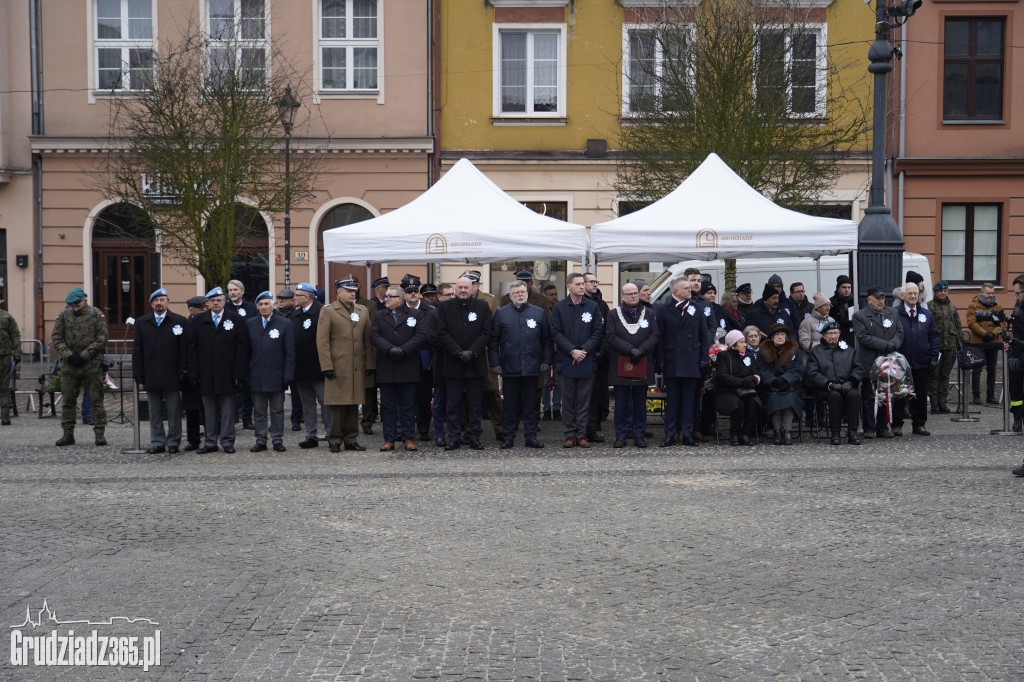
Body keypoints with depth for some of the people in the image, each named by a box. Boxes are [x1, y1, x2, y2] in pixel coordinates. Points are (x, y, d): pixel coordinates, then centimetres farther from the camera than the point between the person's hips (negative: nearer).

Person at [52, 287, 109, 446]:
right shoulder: (63, 316, 5)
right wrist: (69, 356, -10)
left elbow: (101, 339, -5)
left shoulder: (97, 315, -1)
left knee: (96, 400, 0)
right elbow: (57, 339, 4)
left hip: (92, 366, -3)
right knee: (68, 400, 7)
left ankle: (99, 433, 6)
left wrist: (83, 356, -11)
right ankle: (68, 434, 15)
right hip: (69, 366, 3)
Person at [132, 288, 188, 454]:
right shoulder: (142, 323, 10)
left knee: (174, 412, 3)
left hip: (172, 376, -3)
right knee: (155, 413, 8)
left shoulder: (179, 321, 1)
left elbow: (184, 350, -1)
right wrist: (139, 376, 1)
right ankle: (157, 442, 15)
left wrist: (183, 373, -8)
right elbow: (137, 351, 9)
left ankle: (173, 442, 11)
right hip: (151, 376, 3)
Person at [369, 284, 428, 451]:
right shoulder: (379, 316, 12)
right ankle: (389, 439, 11)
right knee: (388, 406, 5)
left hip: (408, 369, -2)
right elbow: (374, 336, -1)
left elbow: (421, 335, -7)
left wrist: (404, 350, -16)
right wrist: (390, 349, -16)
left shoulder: (416, 314, 5)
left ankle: (408, 438, 10)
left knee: (408, 405, 3)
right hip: (386, 369, 2)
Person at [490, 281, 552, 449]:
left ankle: (531, 437, 13)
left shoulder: (539, 313, 8)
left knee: (530, 405, 6)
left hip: (531, 367, 1)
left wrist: (546, 361, 1)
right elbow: (494, 341, 4)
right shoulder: (501, 313, 5)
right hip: (509, 368, -1)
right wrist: (495, 363, -3)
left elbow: (547, 340, 9)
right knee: (509, 405, 5)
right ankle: (508, 438, 13)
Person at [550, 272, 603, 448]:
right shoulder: (558, 307, 4)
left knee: (584, 400, 3)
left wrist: (584, 350, -9)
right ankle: (569, 435, 10)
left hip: (587, 360, 1)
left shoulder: (593, 306, 7)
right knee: (568, 400, 4)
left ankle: (581, 435, 8)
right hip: (566, 360, -1)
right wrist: (572, 351, -11)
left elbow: (598, 332, 3)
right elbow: (556, 333, -1)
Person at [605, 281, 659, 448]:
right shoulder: (614, 315, 6)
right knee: (621, 402, 1)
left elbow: (654, 336, 3)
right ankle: (620, 436, 8)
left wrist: (641, 350, -13)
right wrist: (630, 350, -15)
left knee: (640, 402, 5)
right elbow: (611, 337, -4)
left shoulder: (649, 314, 11)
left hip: (643, 364, 1)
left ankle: (639, 435, 12)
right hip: (620, 365, -1)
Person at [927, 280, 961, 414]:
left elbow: (958, 326, 19)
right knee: (934, 375, -2)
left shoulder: (952, 307, 15)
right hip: (935, 346, -5)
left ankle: (942, 402, 14)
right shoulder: (929, 306, -2)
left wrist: (960, 343, 12)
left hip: (950, 346, 5)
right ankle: (934, 404, 2)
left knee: (945, 375, 9)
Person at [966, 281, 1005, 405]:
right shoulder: (973, 305, -3)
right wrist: (985, 334, -18)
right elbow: (971, 323, -12)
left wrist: (993, 333, -12)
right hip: (978, 343, -4)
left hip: (993, 343, 4)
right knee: (977, 370, -1)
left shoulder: (997, 306, 9)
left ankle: (990, 396, 17)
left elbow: (1003, 323, 4)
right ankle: (976, 396, 5)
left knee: (992, 370, 9)